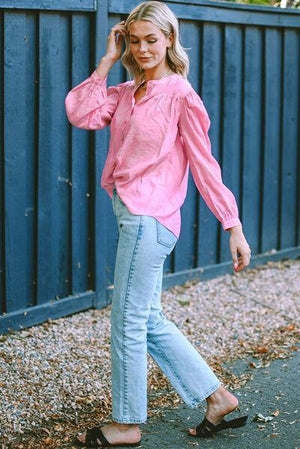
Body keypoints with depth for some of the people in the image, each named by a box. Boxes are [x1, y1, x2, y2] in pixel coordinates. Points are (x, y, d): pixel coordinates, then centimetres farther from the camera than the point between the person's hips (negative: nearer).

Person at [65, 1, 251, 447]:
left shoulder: (181, 95, -9)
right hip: (129, 212, 8)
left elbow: (205, 165, -9)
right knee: (150, 322, 14)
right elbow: (81, 113, -2)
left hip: (150, 216, -8)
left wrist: (234, 227, -9)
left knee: (128, 322, 0)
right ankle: (217, 397, 24)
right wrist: (107, 60, 1)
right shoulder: (126, 93, 13)